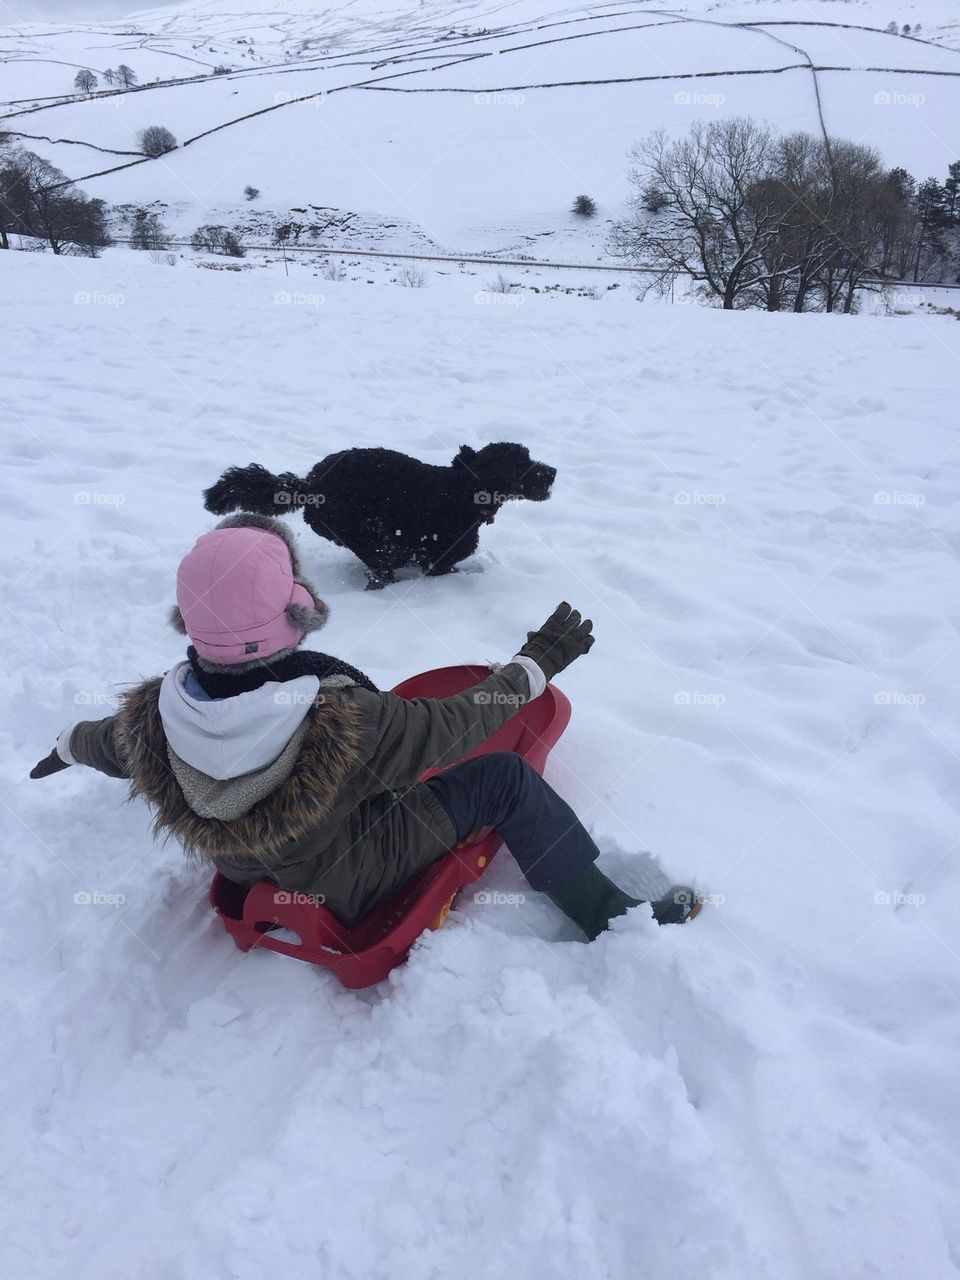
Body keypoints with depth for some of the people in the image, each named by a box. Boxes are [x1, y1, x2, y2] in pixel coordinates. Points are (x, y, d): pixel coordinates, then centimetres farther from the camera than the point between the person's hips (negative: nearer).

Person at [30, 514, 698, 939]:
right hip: (352, 889, -6)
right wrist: (541, 658, -9)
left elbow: (101, 742, 0)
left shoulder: (148, 725, -25)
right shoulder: (345, 725, -40)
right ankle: (613, 917, 11)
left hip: (248, 880, 6)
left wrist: (67, 745, 25)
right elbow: (460, 721, -25)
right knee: (504, 776, -3)